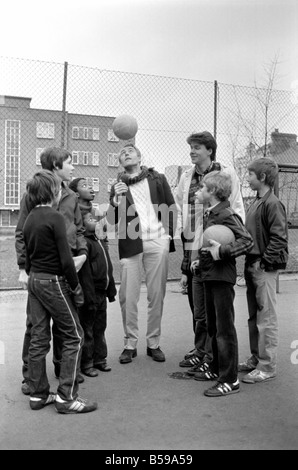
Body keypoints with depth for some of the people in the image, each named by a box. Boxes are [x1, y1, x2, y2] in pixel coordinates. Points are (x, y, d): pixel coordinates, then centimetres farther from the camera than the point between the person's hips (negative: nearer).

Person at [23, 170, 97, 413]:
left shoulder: (29, 219, 10)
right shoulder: (55, 217, -15)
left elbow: (28, 256, 14)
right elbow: (65, 258, -18)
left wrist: (32, 276, 19)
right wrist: (76, 288, -10)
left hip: (34, 281, 8)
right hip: (53, 281, -8)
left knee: (38, 337, 12)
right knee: (74, 336, 1)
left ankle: (38, 394, 21)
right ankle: (66, 397, 3)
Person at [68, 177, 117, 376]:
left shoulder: (101, 241, 10)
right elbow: (84, 273, -20)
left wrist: (111, 289, 17)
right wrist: (90, 297, -21)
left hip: (102, 291, 8)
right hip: (91, 292, -8)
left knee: (100, 326, 17)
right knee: (87, 328, 5)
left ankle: (99, 358, 30)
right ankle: (86, 363, 17)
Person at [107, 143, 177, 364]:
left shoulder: (158, 179, 14)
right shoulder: (118, 186, 15)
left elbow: (172, 209, 13)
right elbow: (112, 220, 7)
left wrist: (170, 235, 4)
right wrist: (116, 200, -10)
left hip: (157, 242, 0)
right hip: (130, 244, 0)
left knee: (157, 295, 3)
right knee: (128, 296, -2)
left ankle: (154, 343, 14)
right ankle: (130, 344, 11)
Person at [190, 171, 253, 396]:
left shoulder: (226, 215, -16)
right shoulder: (210, 214, 12)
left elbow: (247, 241, -24)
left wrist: (221, 252, -28)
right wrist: (202, 260, 11)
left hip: (222, 277, -9)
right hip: (209, 276, 9)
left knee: (225, 329, -2)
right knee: (213, 327, 18)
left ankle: (230, 380, 7)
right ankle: (217, 369, 33)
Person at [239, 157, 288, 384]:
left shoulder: (273, 204, -14)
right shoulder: (256, 202, 13)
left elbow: (279, 238, -18)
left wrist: (264, 261, -17)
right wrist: (250, 262, 12)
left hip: (264, 269, -9)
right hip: (252, 266, 9)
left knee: (266, 318, -1)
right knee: (254, 317, 17)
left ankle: (267, 367, 9)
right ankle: (255, 358, 29)